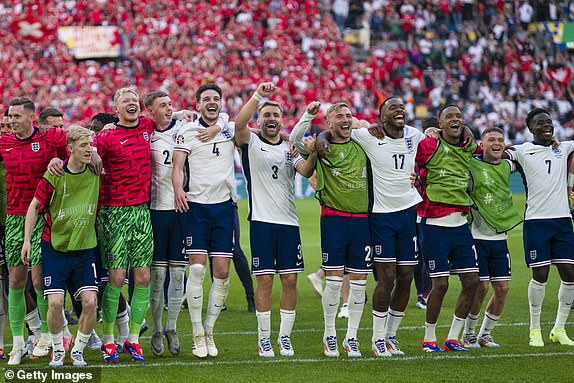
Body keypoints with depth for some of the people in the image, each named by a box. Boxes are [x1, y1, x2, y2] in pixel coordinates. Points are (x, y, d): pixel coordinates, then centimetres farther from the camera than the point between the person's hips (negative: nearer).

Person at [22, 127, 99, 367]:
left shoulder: (96, 172, -2)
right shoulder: (54, 175, -11)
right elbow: (35, 205, -1)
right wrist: (27, 239, -4)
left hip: (85, 248, 2)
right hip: (55, 247, -2)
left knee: (90, 301, -10)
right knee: (55, 302, -11)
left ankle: (78, 350, 9)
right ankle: (57, 350, 11)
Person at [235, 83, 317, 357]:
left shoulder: (290, 148, 14)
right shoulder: (251, 143, 4)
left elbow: (306, 172, -3)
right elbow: (239, 124, -17)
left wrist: (312, 155, -23)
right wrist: (258, 96, -26)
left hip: (289, 221, 3)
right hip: (262, 221, -3)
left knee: (290, 280, 2)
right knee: (265, 279, -4)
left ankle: (285, 337, 10)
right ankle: (264, 339, 3)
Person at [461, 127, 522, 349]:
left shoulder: (506, 166, 10)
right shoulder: (471, 166, -8)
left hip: (499, 238, 5)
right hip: (476, 237, -5)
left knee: (502, 288, 2)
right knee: (481, 287, -8)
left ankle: (485, 334, 18)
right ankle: (468, 334, 11)